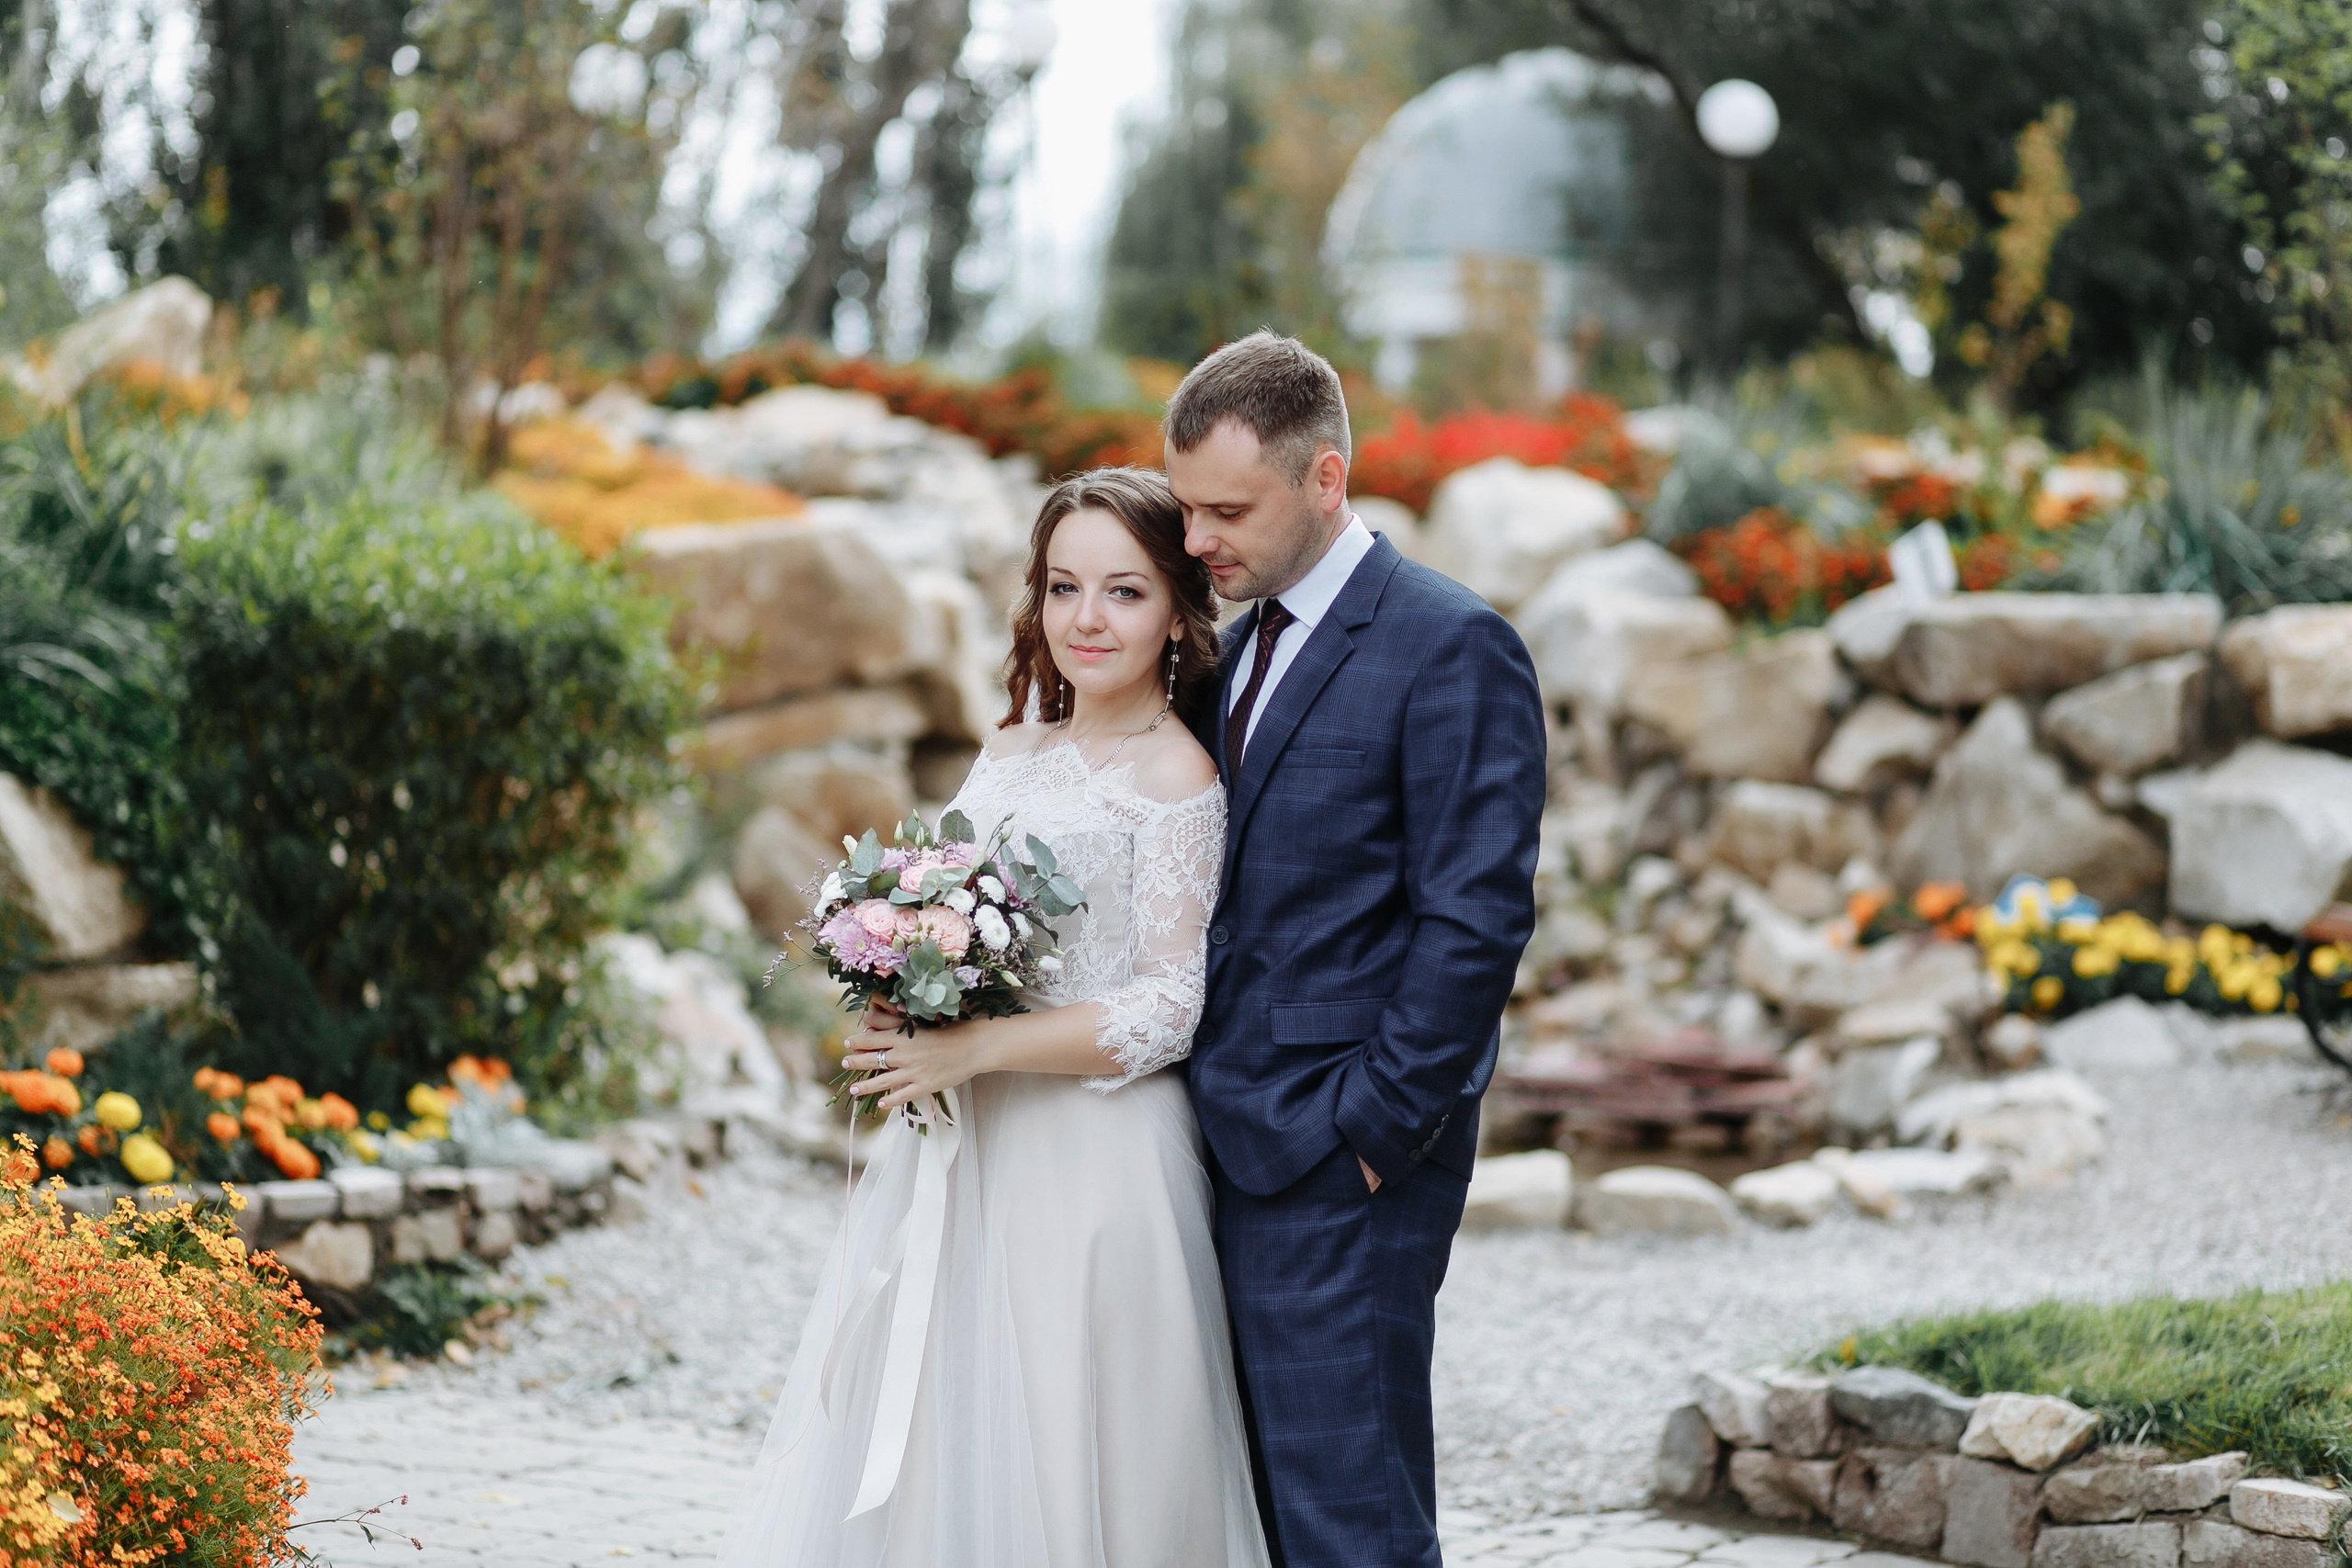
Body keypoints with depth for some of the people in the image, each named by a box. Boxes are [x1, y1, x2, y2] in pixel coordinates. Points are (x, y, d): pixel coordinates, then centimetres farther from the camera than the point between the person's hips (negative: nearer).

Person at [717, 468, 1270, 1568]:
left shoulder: (1176, 779, -9)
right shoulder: (1010, 753, 12)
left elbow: (1167, 1015, -14)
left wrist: (973, 1050, -20)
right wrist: (898, 1017, -1)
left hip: (1093, 1169, -7)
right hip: (958, 1158, 7)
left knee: (1049, 1473, -1)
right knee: (908, 1467, 9)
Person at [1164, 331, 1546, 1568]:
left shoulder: (1450, 648, -10)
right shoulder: (1239, 644, 16)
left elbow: (1477, 918, -15)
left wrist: (1373, 1130, -15)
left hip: (1343, 1162, -8)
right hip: (1233, 1150, 8)